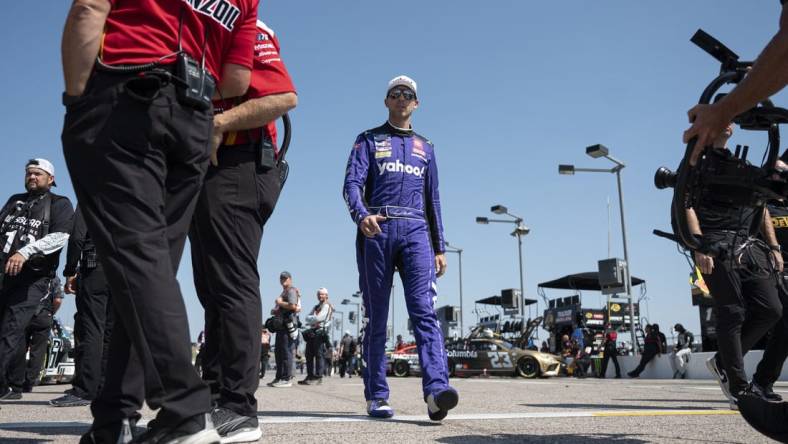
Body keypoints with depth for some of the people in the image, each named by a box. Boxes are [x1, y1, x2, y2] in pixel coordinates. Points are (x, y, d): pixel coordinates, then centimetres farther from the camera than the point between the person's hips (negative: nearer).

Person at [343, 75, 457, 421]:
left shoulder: (425, 147, 24)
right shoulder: (369, 140, 14)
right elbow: (352, 183, -2)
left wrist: (439, 247, 16)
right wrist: (361, 215, -24)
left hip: (415, 231, 2)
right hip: (377, 230, -2)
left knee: (424, 309, -15)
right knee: (376, 315, 0)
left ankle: (436, 391, -26)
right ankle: (376, 396, 5)